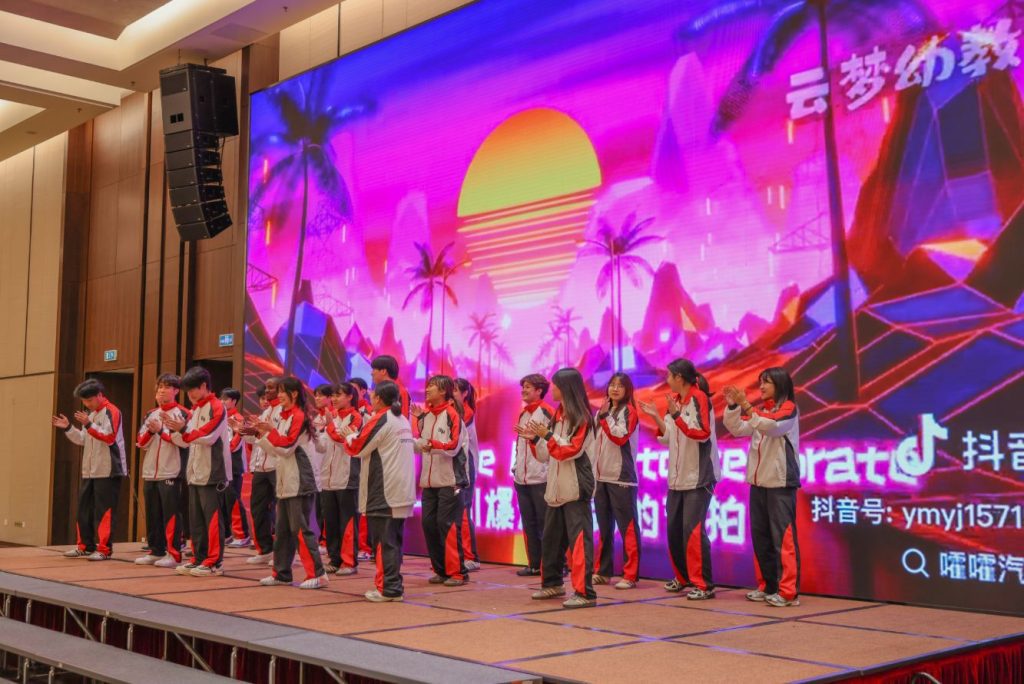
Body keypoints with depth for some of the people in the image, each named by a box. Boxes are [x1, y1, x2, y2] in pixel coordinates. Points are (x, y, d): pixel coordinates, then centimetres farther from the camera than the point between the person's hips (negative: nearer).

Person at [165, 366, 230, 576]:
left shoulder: (216, 407, -8)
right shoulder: (195, 409, 17)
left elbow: (208, 436, -18)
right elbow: (186, 440, 15)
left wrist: (183, 429, -24)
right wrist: (174, 429, -2)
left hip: (212, 473, -9)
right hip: (195, 473, 9)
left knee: (212, 518, -5)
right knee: (195, 519, 10)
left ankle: (214, 562, -1)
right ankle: (199, 558, 17)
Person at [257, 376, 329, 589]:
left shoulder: (299, 417, -11)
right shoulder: (284, 417, 15)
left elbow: (287, 446, -17)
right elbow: (277, 450, 16)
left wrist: (270, 431, -13)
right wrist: (263, 434, 6)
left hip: (300, 483, -9)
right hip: (285, 483, 9)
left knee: (301, 529, -9)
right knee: (283, 530, 12)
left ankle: (317, 574, -6)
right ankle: (282, 573, 19)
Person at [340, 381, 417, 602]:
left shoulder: (380, 420, -12)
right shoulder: (403, 421, 14)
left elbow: (357, 448, -7)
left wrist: (349, 437, 13)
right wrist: (356, 436, 14)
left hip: (383, 494, -8)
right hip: (402, 492, 8)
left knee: (384, 541, -3)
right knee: (394, 540, 12)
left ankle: (388, 588, -2)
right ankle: (394, 586, 16)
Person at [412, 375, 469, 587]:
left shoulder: (451, 414, -7)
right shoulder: (426, 414, 12)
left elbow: (454, 446, -15)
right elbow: (421, 445, 15)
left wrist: (433, 445, -30)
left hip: (449, 480, -7)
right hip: (429, 481, 7)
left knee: (448, 525, -7)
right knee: (429, 524, 6)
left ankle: (457, 572, 1)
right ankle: (440, 570, 17)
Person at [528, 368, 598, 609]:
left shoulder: (581, 417, -9)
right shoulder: (558, 415, 14)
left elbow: (571, 450, -18)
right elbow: (546, 455, 16)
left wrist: (547, 435, -13)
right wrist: (539, 437, 2)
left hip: (576, 487, -9)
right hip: (556, 486, 9)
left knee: (578, 538, -11)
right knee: (550, 537, 16)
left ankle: (585, 593, -11)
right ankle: (552, 582, 31)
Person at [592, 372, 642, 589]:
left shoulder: (629, 411, -3)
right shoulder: (603, 411, 16)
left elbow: (620, 437, -18)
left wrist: (605, 416, -13)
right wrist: (592, 471, 14)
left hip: (621, 477, -7)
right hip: (600, 477, 7)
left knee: (627, 526, -6)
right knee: (604, 527, 12)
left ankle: (630, 575, -4)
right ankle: (602, 571, 19)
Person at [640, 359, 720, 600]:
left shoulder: (699, 398, -11)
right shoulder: (676, 400, 11)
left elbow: (702, 433, -21)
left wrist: (677, 415, -26)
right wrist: (656, 416, 4)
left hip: (699, 477, -8)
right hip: (678, 477, 8)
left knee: (693, 530, -11)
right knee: (674, 528, 11)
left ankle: (704, 584, -4)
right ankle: (684, 577, 26)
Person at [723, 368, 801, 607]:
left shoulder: (789, 408, -4)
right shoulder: (760, 411, 16)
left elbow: (771, 426, -21)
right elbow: (737, 429, 8)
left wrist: (747, 407, -30)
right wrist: (732, 406, -6)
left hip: (781, 482, -7)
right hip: (758, 481, 7)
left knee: (782, 536, -8)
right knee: (760, 535, 9)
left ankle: (788, 592, -7)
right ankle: (767, 586, 18)